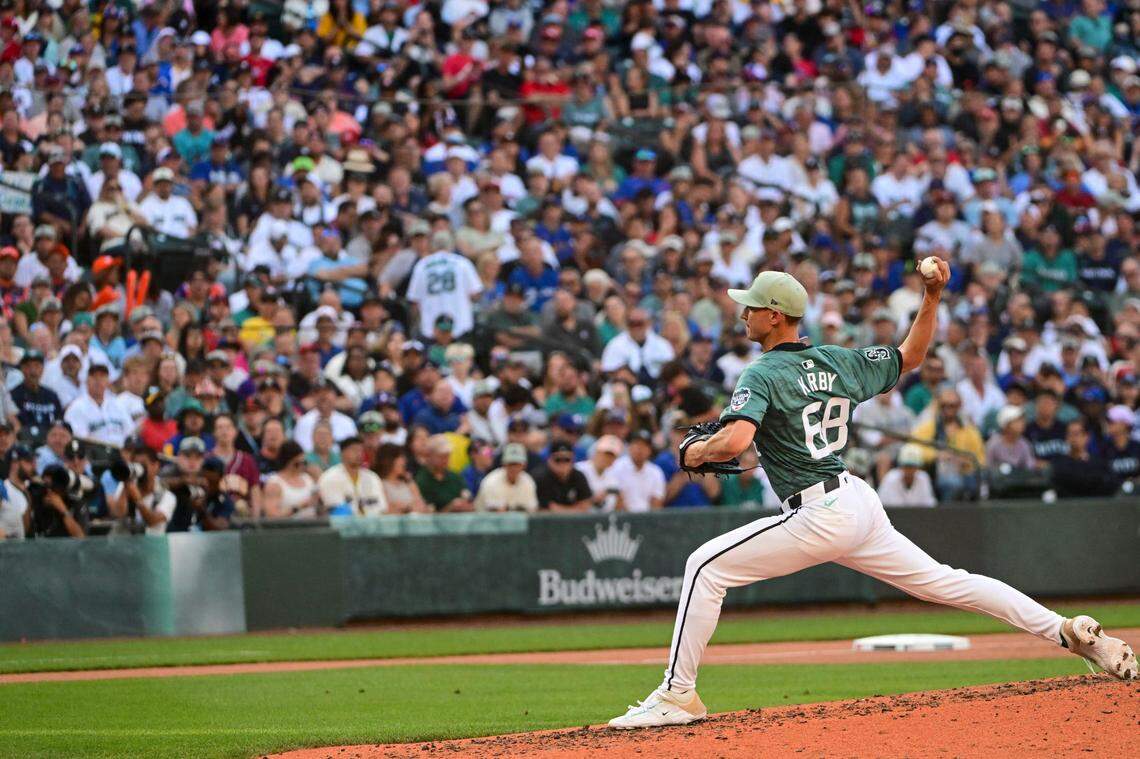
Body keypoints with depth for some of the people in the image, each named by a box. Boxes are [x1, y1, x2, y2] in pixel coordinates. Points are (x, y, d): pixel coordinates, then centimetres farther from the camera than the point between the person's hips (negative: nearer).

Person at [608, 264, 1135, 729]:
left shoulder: (761, 376, -10)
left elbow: (735, 441, -26)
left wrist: (694, 453, -6)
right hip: (861, 502, 8)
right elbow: (911, 356, 26)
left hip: (820, 516, -8)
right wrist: (932, 297, 18)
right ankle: (1072, 632, 12)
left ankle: (678, 695, -6)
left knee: (706, 567, -4)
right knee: (943, 582, 15)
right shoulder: (839, 361, 12)